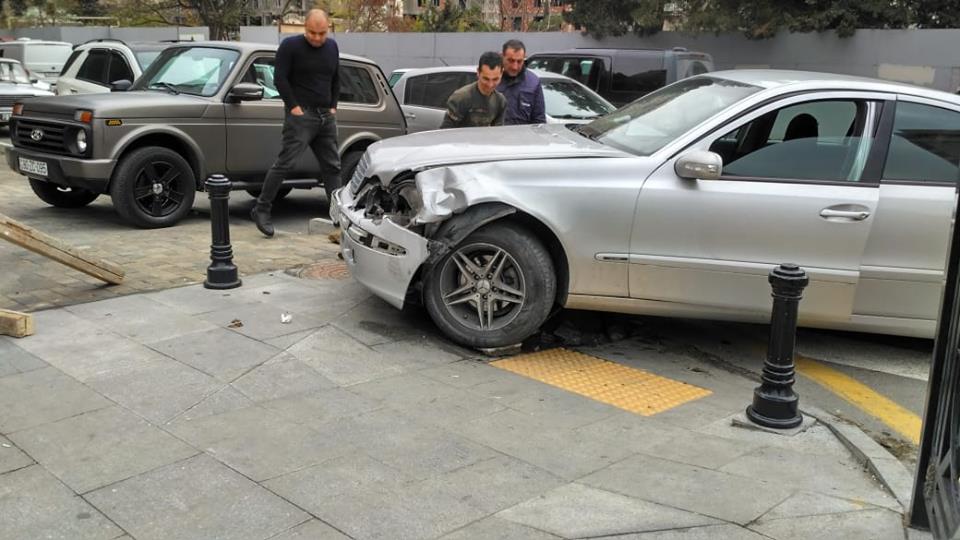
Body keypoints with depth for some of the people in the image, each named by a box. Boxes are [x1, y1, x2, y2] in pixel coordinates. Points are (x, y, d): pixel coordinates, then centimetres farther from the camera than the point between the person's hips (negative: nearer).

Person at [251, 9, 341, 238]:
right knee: (285, 163, -11)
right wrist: (294, 107, -12)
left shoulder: (332, 47, 13)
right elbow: (280, 79, -8)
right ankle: (261, 210, -4)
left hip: (326, 116, 6)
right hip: (301, 115, -6)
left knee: (332, 166, 9)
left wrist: (333, 107, 11)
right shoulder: (290, 46, -5)